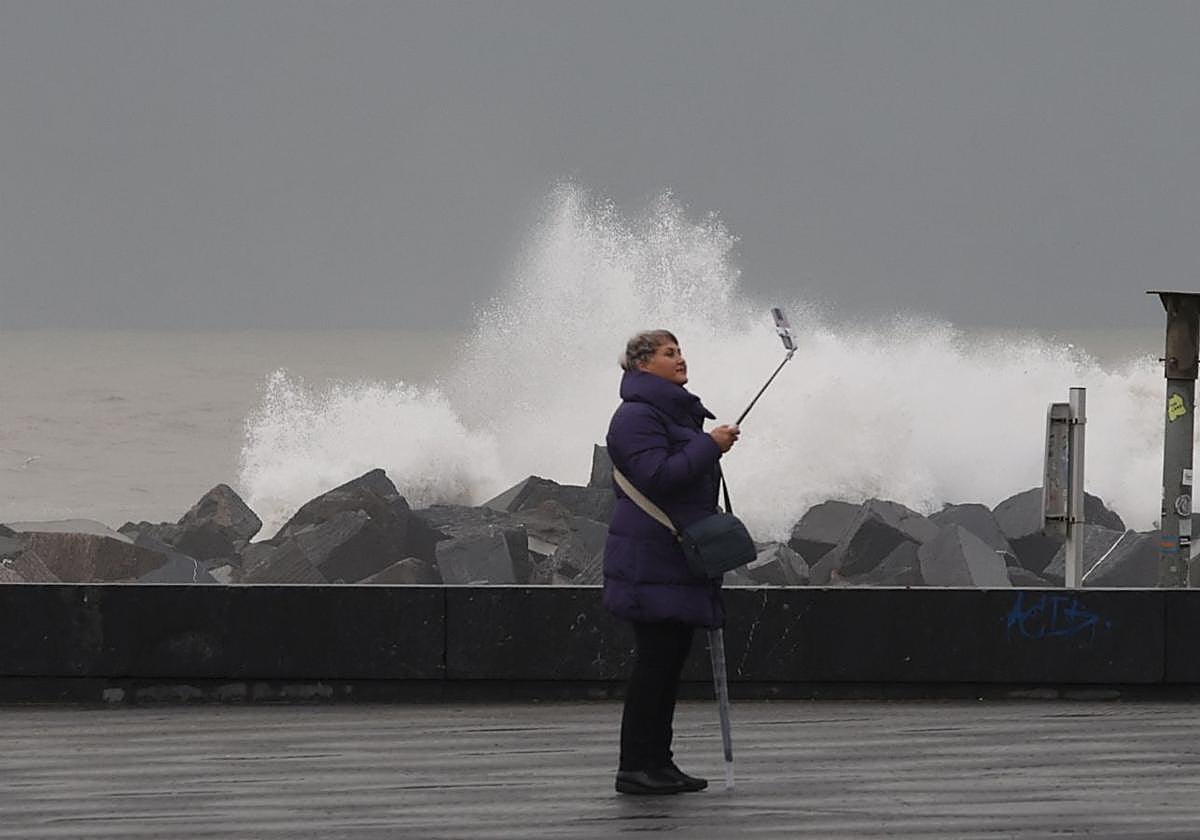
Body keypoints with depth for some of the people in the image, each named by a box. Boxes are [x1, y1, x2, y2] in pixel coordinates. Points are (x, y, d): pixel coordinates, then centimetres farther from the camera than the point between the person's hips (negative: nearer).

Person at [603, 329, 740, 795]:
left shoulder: (680, 412, 21)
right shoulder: (638, 416, -12)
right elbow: (656, 475, -24)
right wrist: (709, 446, -19)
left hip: (680, 559, 10)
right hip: (651, 560, -10)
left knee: (670, 659, 9)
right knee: (656, 657, -11)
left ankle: (657, 761, 12)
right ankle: (636, 765, -9)